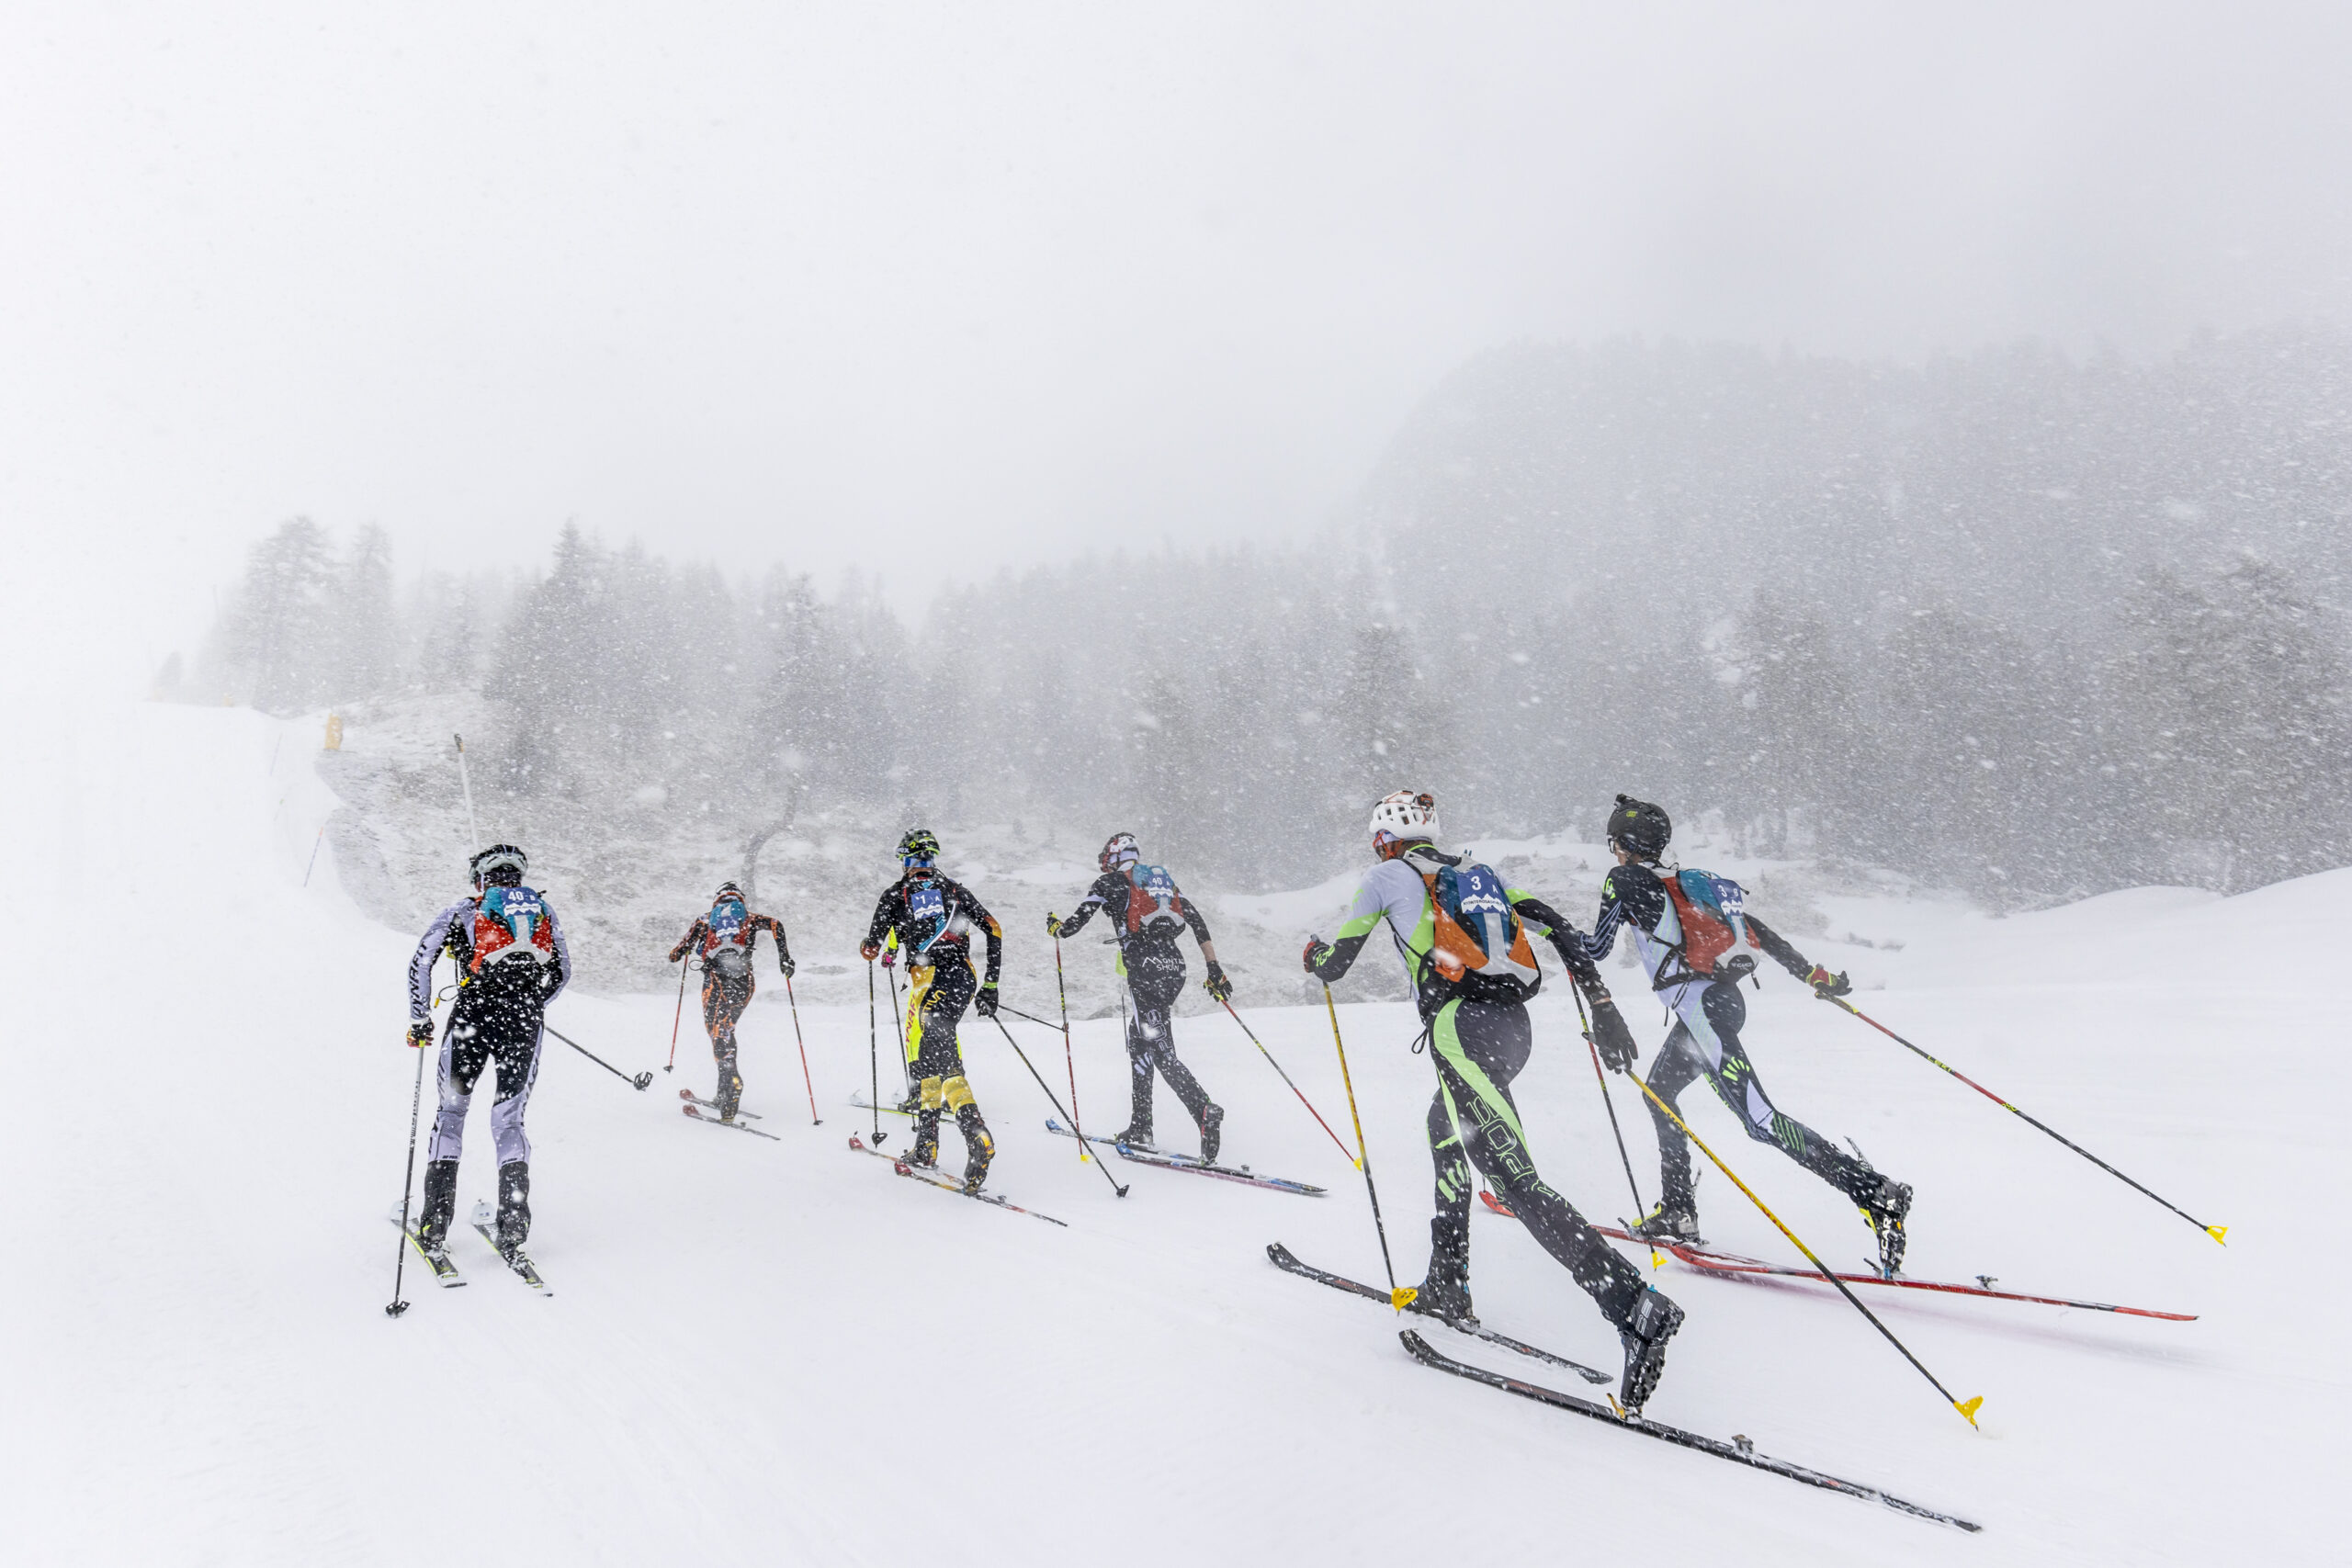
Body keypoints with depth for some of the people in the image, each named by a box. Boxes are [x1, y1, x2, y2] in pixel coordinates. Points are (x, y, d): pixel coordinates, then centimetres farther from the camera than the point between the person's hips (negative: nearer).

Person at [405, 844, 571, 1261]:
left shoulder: (465, 910, 11)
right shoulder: (543, 909, 17)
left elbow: (421, 961, 5)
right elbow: (562, 974, 18)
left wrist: (420, 1020, 12)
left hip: (474, 1017, -2)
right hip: (525, 1023, 2)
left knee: (451, 1110, 13)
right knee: (509, 1119, 12)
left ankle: (435, 1228, 9)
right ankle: (513, 1223, 0)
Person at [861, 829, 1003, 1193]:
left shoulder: (896, 894, 11)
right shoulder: (955, 890, 19)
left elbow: (870, 948, 6)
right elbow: (994, 929, 11)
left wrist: (884, 954, 32)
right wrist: (990, 986, 15)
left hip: (930, 982, -5)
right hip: (964, 978, 5)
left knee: (942, 1062, -13)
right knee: (924, 1058, 18)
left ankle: (977, 1136, -33)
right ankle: (926, 1145, 19)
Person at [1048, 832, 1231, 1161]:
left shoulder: (1110, 882, 7)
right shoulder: (1163, 880, 22)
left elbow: (1074, 925, 5)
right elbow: (1198, 922, 14)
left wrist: (1054, 927, 28)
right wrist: (1214, 969, 15)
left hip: (1145, 970, -7)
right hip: (1175, 967, 7)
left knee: (1162, 1054, -9)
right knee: (1139, 1041, 19)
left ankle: (1205, 1111, -29)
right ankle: (1140, 1128, 23)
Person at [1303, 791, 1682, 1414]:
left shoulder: (1389, 876, 10)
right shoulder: (1474, 873, 24)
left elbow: (1332, 961, 14)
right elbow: (1560, 929, 15)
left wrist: (1314, 955, 38)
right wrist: (1603, 1006, 17)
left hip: (1463, 1028, -8)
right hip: (1514, 1024, 8)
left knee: (1515, 1179, -14)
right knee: (1445, 1129, 29)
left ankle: (1637, 1308, -27)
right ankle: (1447, 1288, 32)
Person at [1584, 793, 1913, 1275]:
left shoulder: (1624, 880, -1)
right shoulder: (1688, 881, 20)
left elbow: (1596, 949, 3)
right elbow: (1760, 932, 19)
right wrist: (1814, 975, 23)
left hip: (1701, 1006, -9)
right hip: (1726, 998, 9)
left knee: (1760, 1119, -14)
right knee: (1658, 1092, 22)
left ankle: (1876, 1193, -21)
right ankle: (1677, 1213, 25)